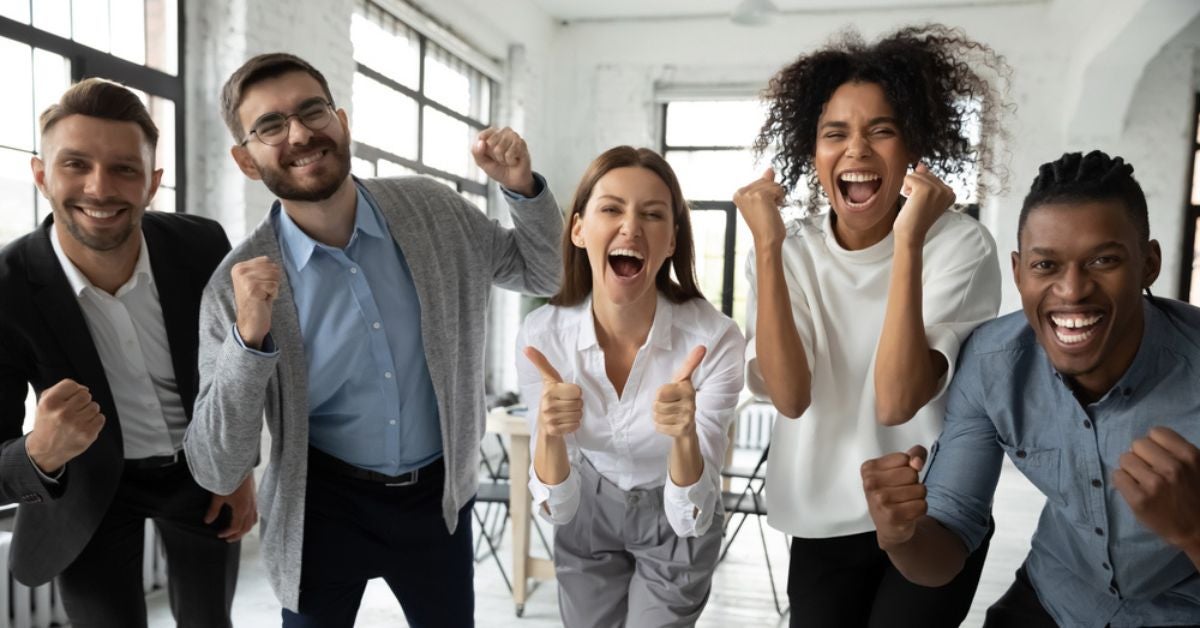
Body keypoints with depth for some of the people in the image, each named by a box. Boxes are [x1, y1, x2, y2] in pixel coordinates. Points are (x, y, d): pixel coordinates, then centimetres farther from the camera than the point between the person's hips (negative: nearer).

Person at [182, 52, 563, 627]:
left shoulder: (433, 210, -10)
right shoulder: (238, 285, -15)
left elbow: (542, 275, 3)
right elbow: (216, 471, -16)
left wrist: (523, 188, -15)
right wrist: (249, 337, -31)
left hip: (437, 494, 2)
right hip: (324, 506, -2)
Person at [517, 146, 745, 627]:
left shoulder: (714, 338, -30)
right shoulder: (541, 333, -24)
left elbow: (691, 516, -26)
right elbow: (556, 507, -20)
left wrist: (685, 437, -46)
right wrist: (548, 434, -41)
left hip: (676, 523, -1)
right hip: (587, 514, 2)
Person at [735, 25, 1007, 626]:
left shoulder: (961, 244, -14)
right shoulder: (788, 254, -7)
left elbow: (897, 402, -25)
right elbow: (790, 397, -21)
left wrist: (907, 244, -30)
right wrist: (768, 246, -25)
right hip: (824, 524, 2)